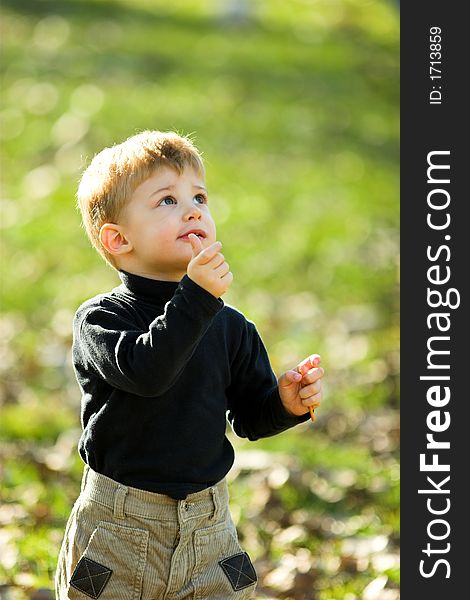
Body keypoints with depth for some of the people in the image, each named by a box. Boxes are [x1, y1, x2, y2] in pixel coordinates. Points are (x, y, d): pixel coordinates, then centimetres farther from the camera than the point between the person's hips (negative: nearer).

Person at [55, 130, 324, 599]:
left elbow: (250, 416, 9)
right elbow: (144, 370, -30)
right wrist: (195, 298, -35)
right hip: (119, 528, -3)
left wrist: (287, 402, -12)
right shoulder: (101, 319, -11)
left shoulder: (229, 327, 2)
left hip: (207, 526, 3)